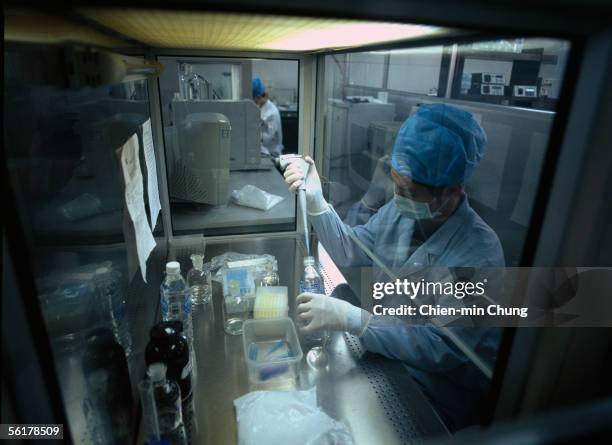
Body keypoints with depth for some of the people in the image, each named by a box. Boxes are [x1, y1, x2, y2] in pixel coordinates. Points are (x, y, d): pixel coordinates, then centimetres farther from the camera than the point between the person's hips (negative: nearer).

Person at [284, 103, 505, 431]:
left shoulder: (478, 255, -27)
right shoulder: (400, 210, -7)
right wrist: (316, 201, -14)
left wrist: (350, 318, -37)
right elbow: (350, 251, 1)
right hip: (379, 351, 6)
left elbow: (442, 348, -28)